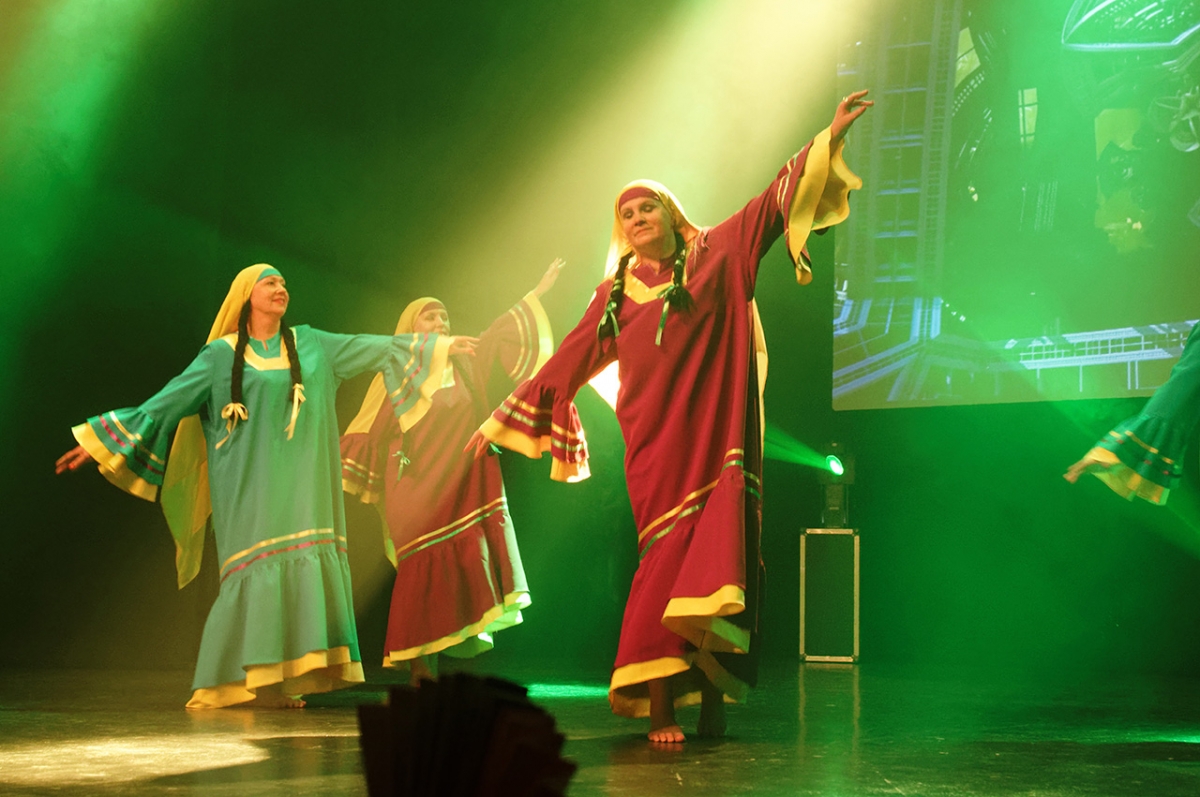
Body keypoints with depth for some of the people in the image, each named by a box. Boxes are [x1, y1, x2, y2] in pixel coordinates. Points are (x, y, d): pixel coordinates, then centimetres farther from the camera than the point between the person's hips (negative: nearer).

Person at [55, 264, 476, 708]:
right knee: (254, 574, -12)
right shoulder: (222, 355, 2)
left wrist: (441, 346, 15)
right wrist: (98, 442, -2)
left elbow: (372, 348, 16)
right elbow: (168, 401, 1)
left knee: (299, 570, -3)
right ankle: (229, 684, -6)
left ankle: (278, 683, 0)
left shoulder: (309, 344, 13)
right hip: (249, 484, -4)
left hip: (299, 485, 4)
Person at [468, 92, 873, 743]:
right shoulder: (615, 294, 17)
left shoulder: (716, 256, 11)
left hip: (713, 432, -1)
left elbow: (772, 202, 3)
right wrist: (500, 422, 25)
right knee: (664, 553, -7)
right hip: (654, 440, 1)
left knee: (715, 543, -14)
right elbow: (566, 363, 22)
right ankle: (660, 707, -10)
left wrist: (827, 140, -7)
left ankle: (713, 690, -14)